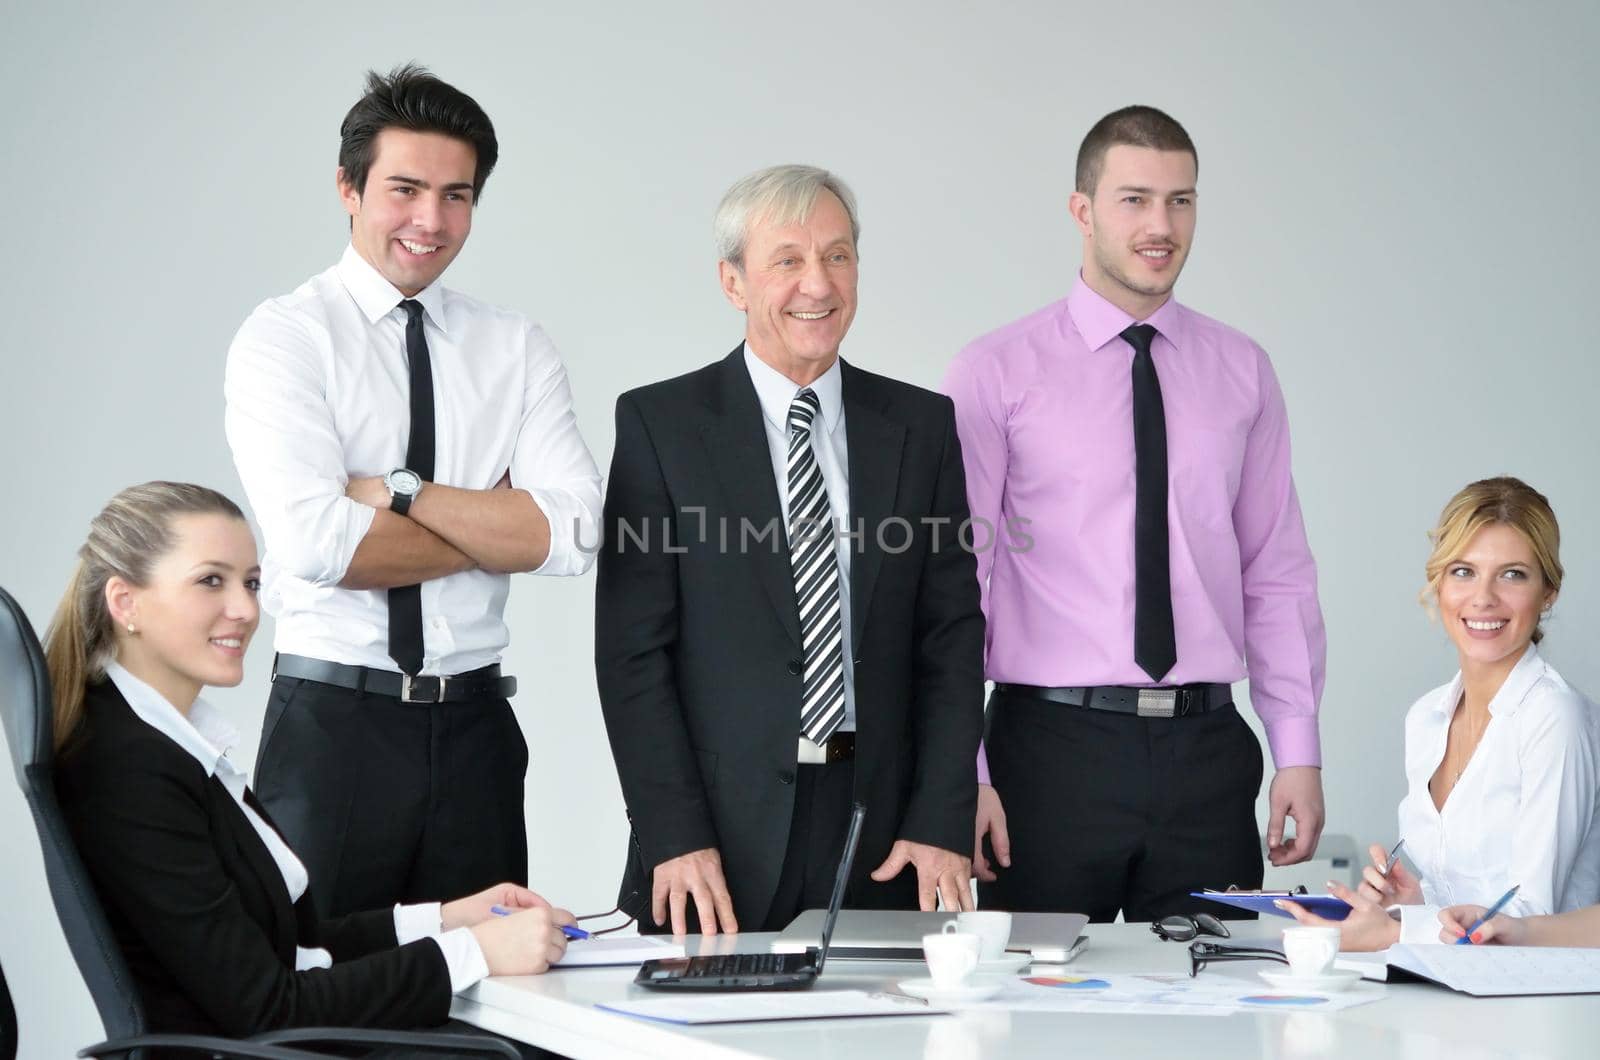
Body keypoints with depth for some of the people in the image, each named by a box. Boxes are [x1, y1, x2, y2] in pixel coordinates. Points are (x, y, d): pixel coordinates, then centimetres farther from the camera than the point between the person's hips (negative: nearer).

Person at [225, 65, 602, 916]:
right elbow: (317, 543, -17)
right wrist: (495, 528, -7)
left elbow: (569, 534, -7)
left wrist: (397, 492, -13)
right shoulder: (284, 337, -3)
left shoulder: (517, 349, 8)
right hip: (332, 723, -3)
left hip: (474, 727, 3)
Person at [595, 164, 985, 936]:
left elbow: (952, 638, 7)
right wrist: (674, 837, -11)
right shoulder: (658, 424, 0)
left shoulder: (921, 427, 9)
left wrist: (941, 823, -4)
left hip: (881, 835, 2)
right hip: (724, 828, -2)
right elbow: (631, 649, -4)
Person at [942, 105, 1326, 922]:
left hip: (1206, 756, 3)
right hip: (1053, 745, -3)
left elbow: (1277, 573, 10)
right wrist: (962, 775, -9)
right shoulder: (996, 373, -1)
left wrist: (1299, 753, 3)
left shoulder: (1242, 372, 10)